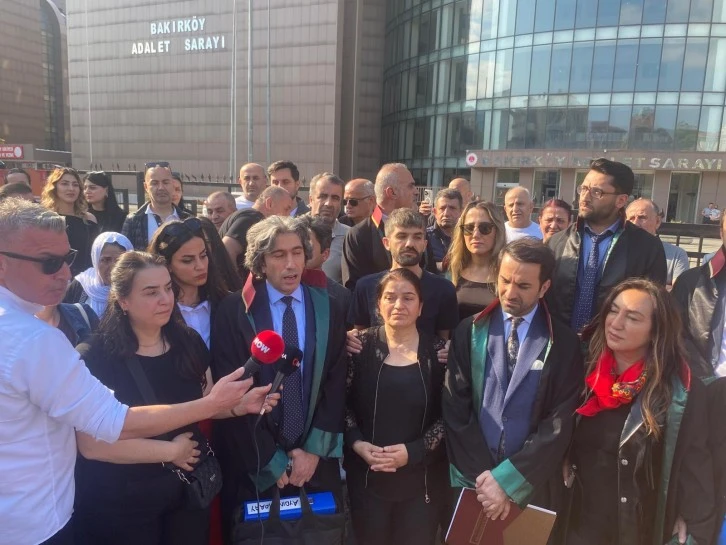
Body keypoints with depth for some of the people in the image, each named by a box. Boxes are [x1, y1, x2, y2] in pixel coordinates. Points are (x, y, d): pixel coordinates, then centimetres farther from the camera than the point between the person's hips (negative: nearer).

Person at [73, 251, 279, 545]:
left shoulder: (189, 342, -4)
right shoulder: (94, 357, -20)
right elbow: (92, 444, -23)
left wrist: (239, 405, -13)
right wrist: (170, 450, -17)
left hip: (190, 485, 5)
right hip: (122, 498, -4)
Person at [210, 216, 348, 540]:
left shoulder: (330, 309, 0)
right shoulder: (234, 312, -7)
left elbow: (337, 385, -2)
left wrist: (314, 450, -8)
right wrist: (271, 460, -9)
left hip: (317, 463, 2)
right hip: (255, 467, -1)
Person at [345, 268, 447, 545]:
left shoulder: (437, 351, -4)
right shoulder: (362, 345, -4)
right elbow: (342, 402, 0)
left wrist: (413, 451, -13)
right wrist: (357, 443, -13)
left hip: (422, 478, 0)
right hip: (367, 476, 0)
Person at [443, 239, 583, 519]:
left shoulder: (564, 344, -6)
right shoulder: (470, 331, -3)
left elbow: (560, 424, -10)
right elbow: (455, 408, -6)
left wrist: (507, 479, -15)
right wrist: (481, 476, -11)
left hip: (530, 485, -1)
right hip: (472, 481, 1)